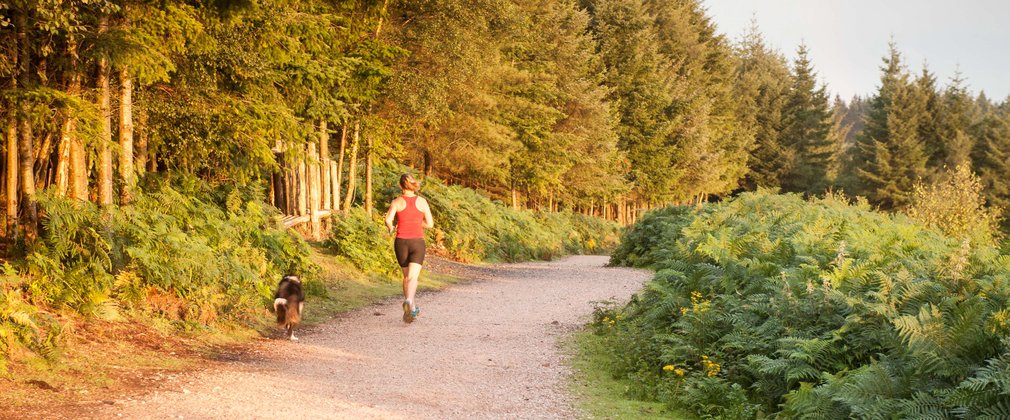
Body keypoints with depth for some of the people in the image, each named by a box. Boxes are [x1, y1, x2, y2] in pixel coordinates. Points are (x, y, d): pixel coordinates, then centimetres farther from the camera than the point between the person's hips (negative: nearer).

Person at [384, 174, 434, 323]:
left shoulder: (397, 202, -2)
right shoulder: (422, 201, 0)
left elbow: (388, 220, -15)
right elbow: (430, 224, 1)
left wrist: (390, 228, 8)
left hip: (401, 242, 1)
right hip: (417, 242, -1)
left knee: (406, 276, 21)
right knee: (413, 278, -10)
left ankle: (412, 308, 30)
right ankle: (408, 301, -39)